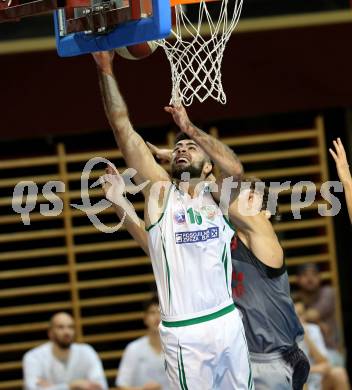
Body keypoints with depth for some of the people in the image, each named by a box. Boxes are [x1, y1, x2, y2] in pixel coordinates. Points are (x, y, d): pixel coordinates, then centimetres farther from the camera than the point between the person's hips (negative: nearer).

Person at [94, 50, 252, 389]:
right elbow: (122, 126, -2)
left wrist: (190, 128, -18)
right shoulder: (160, 191, 3)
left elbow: (235, 169, -17)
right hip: (184, 334, -2)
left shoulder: (217, 196, 7)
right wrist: (105, 69, -6)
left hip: (227, 321, 2)